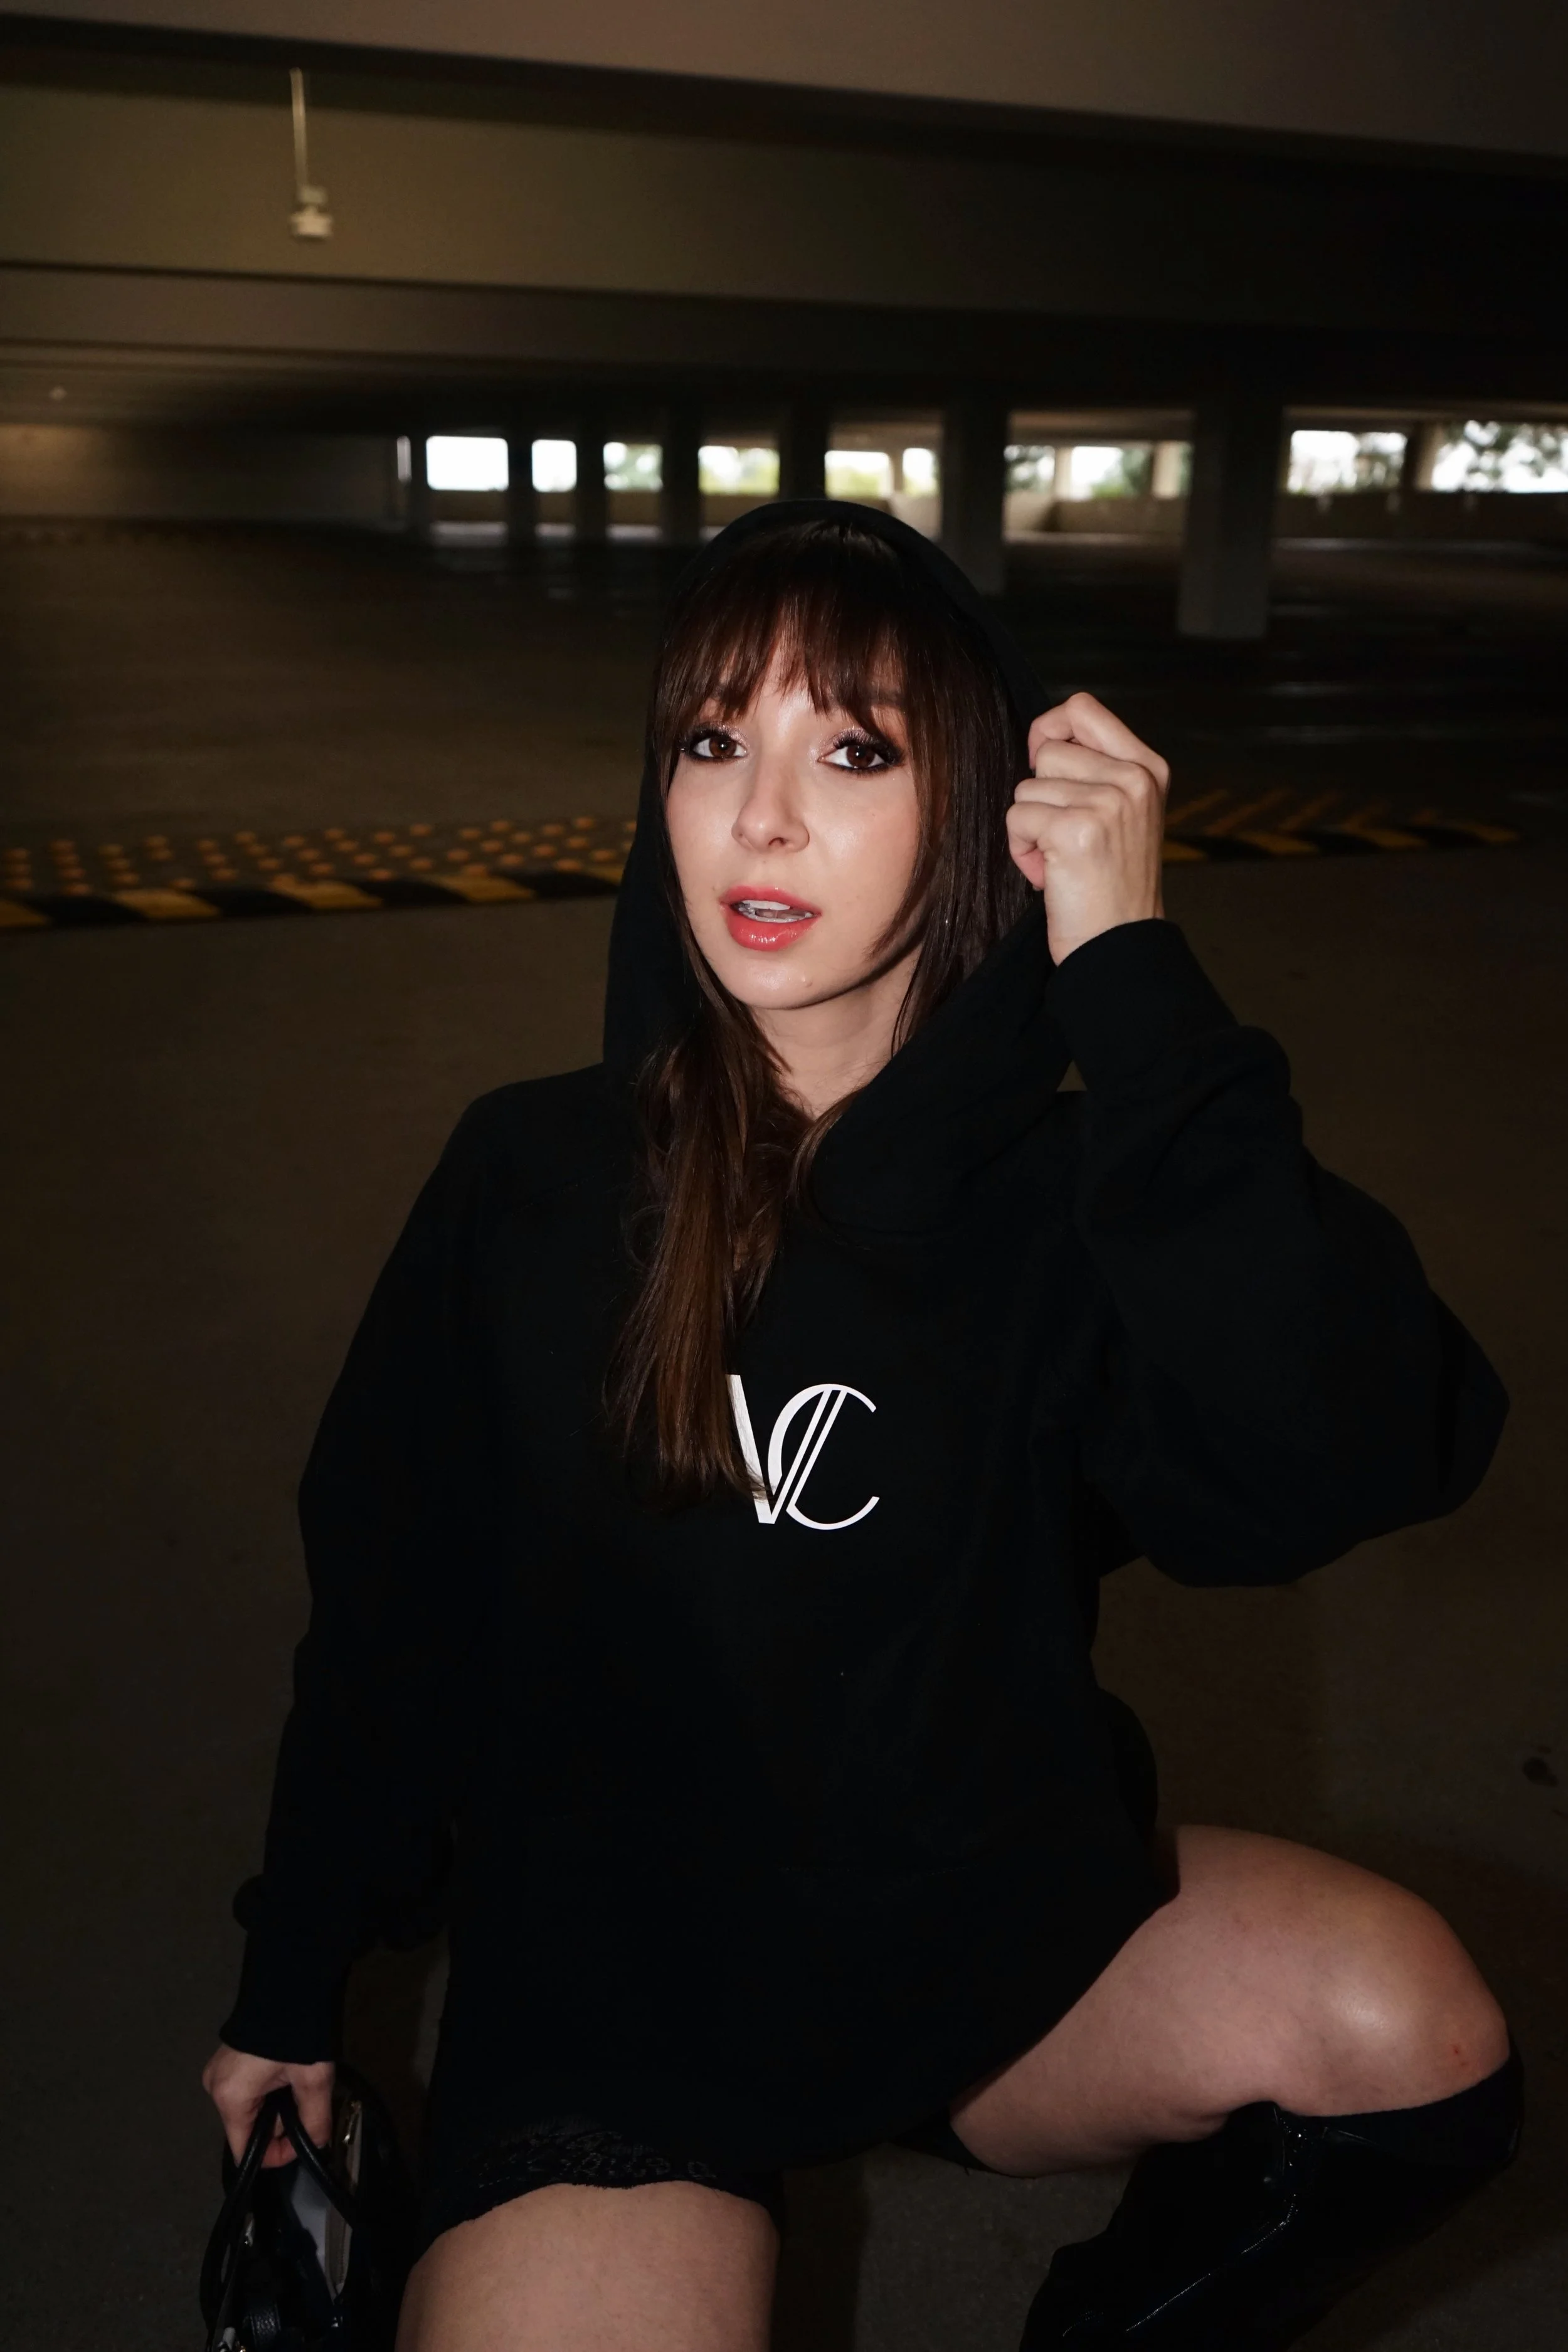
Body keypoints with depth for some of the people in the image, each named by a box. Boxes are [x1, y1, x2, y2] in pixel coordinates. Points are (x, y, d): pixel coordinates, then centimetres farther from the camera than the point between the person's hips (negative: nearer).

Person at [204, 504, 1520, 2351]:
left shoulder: (1064, 1197, -11)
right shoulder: (532, 1178, -9)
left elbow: (1349, 1460, -31)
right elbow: (383, 1609, 1)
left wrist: (1132, 974, -29)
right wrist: (292, 1986, 11)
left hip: (1001, 1928, 1)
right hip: (606, 1996, -1)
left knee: (1404, 2035, -22)